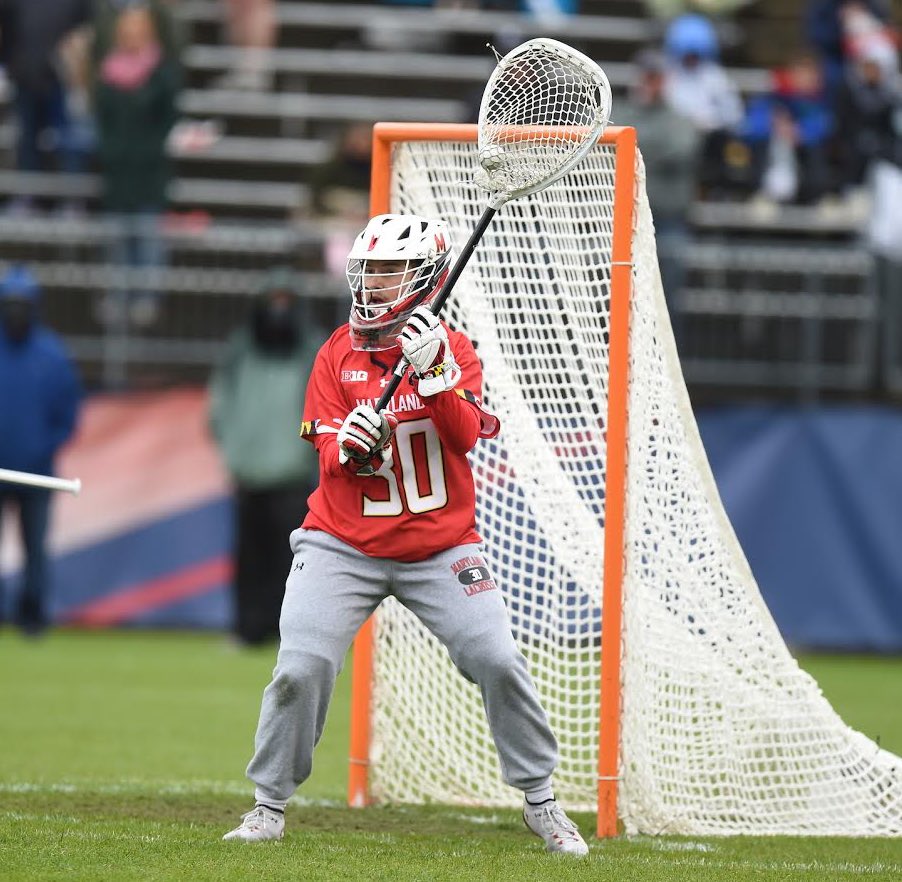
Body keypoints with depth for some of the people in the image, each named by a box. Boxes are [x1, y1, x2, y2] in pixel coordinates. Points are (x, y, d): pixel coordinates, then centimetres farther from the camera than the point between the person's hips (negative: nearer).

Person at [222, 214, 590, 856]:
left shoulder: (452, 348, -1)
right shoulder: (337, 354, 2)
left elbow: (465, 436, -16)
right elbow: (328, 457, -4)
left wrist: (434, 372, -31)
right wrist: (347, 448, -28)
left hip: (441, 548, 0)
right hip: (344, 546, 0)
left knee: (499, 661, -11)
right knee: (300, 669, -14)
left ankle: (541, 802, 6)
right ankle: (269, 807, 3)